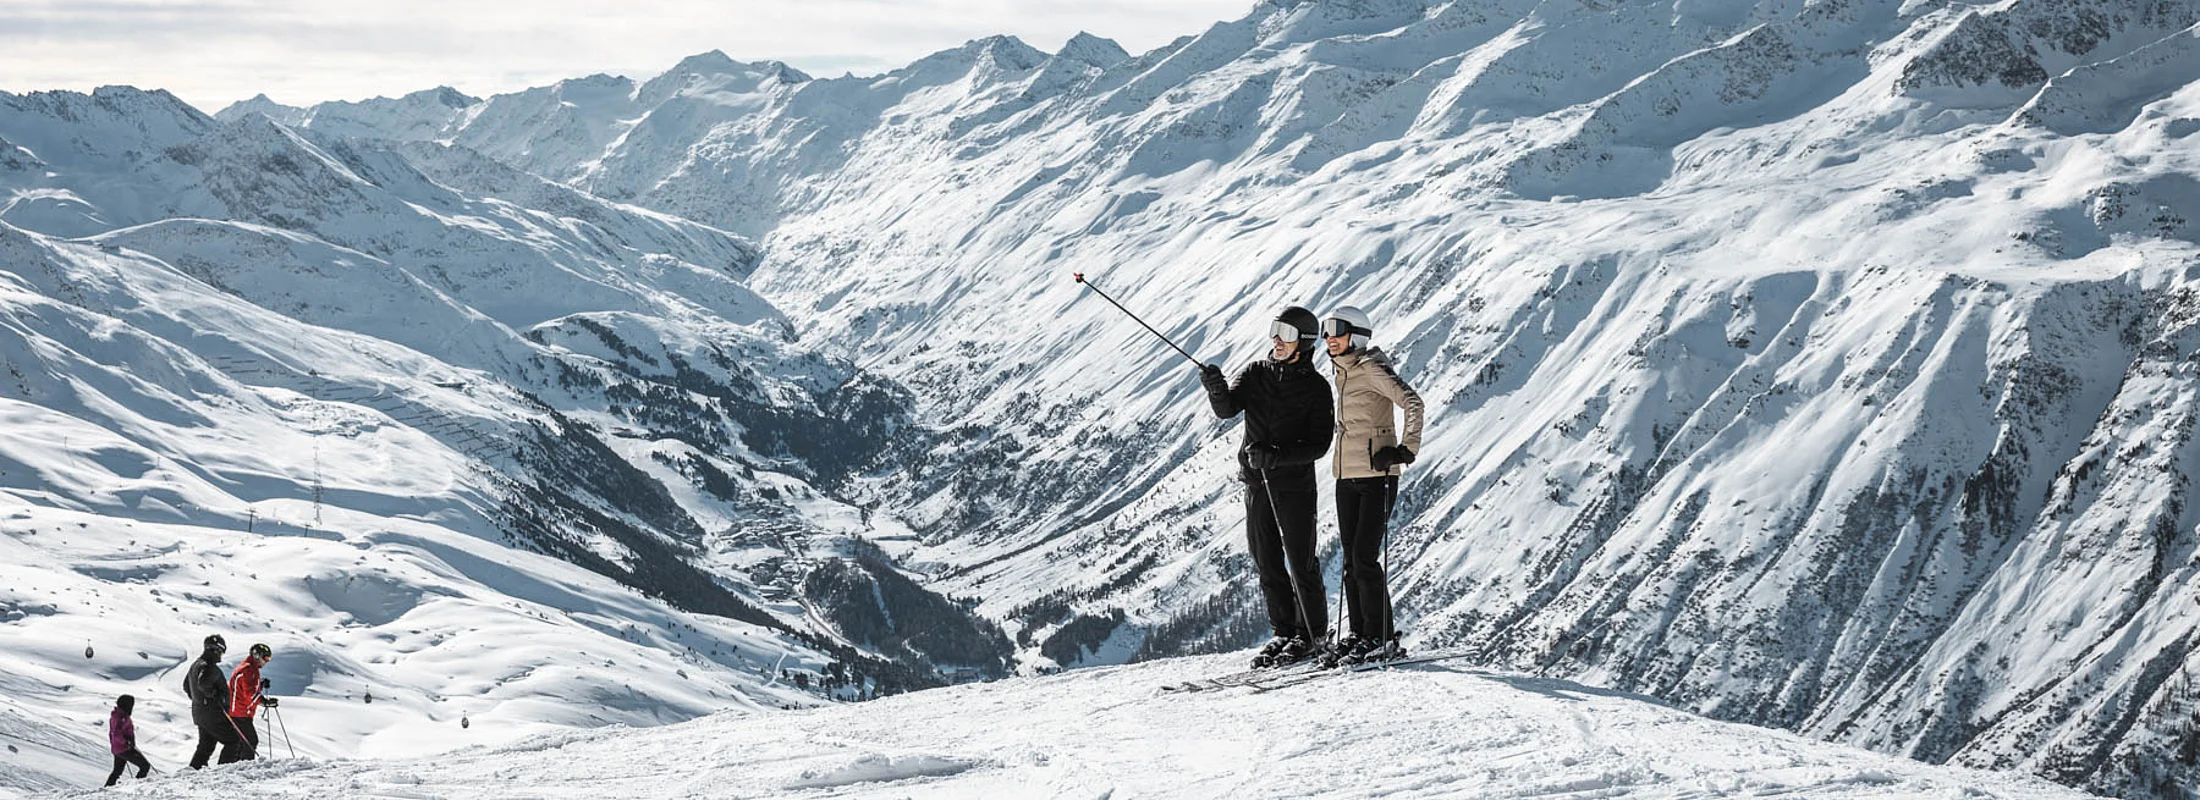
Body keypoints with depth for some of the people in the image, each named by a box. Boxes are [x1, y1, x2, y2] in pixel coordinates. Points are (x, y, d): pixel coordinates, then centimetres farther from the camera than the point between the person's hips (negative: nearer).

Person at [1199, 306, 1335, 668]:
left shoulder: (1316, 387, -4)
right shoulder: (1256, 373, 7)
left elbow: (1319, 445, -9)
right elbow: (1227, 409, -6)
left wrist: (1277, 456, -22)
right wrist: (1217, 390, -29)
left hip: (1294, 483, -5)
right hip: (1256, 480, 5)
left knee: (1300, 563, -2)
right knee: (1267, 564, 9)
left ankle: (1311, 637, 8)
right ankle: (1285, 633, 18)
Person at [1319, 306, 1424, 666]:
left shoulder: (1372, 369, -11)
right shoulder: (1343, 372, 15)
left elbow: (1412, 403, -21)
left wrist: (1407, 450, -26)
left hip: (1376, 474, -8)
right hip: (1347, 476, 8)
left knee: (1364, 558, -11)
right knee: (1351, 559, 8)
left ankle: (1382, 638, -5)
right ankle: (1359, 634, 14)